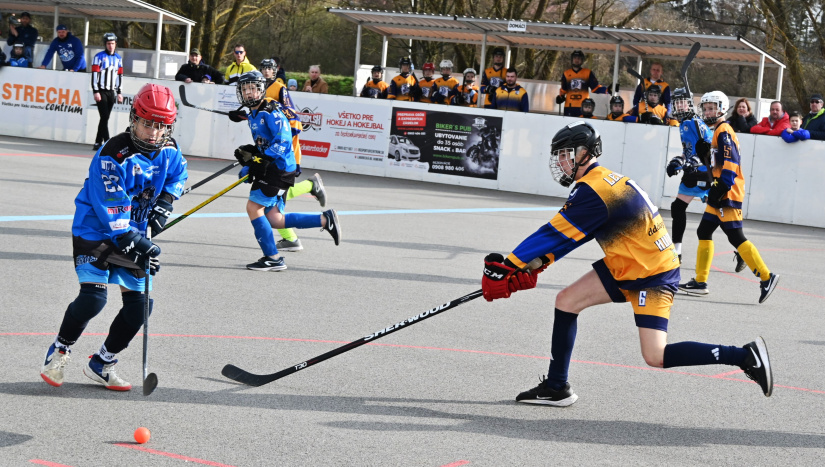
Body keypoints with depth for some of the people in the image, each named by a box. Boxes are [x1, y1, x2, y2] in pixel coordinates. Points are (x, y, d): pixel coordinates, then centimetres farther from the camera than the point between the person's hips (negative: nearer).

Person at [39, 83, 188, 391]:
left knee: (140, 303, 0)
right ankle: (59, 353, 5)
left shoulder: (169, 150, -5)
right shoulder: (113, 156, -25)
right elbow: (111, 210, -27)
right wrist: (137, 245, -32)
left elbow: (178, 174, 19)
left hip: (134, 233, 7)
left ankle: (101, 365, 16)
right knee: (93, 297, -20)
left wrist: (164, 204, 3)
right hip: (95, 231, -6)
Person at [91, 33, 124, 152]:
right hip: (101, 91, -6)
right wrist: (96, 92, -15)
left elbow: (119, 75, 17)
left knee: (105, 118, 8)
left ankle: (98, 142, 15)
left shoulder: (118, 58, 13)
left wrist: (119, 92, 13)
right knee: (104, 117, -12)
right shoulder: (99, 57, -5)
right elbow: (94, 74, -9)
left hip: (112, 92, 6)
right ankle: (107, 143, -16)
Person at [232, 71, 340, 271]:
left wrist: (259, 158, -27)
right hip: (269, 169, 10)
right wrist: (248, 161, 14)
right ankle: (324, 219, 14)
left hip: (279, 168, -10)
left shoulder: (271, 112, -12)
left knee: (253, 207, -13)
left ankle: (273, 259, -8)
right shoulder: (253, 116, 19)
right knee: (274, 220, 6)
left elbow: (283, 141, -22)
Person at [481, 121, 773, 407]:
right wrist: (535, 264, 1)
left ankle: (746, 357, -6)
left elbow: (554, 234, -20)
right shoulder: (604, 180, 7)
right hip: (622, 267, 10)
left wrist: (507, 266, -13)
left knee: (656, 357, -13)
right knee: (567, 300, 6)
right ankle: (556, 387, 15)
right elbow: (565, 234, 12)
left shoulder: (593, 192, -24)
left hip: (652, 276, -10)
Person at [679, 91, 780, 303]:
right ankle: (700, 282, 13)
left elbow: (730, 162, -21)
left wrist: (721, 188, -25)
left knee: (735, 236, -13)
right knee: (704, 231, 10)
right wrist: (714, 190, 25)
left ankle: (766, 277, -12)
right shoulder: (717, 132, 19)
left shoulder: (723, 132, -11)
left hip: (729, 195, -10)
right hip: (719, 195, 10)